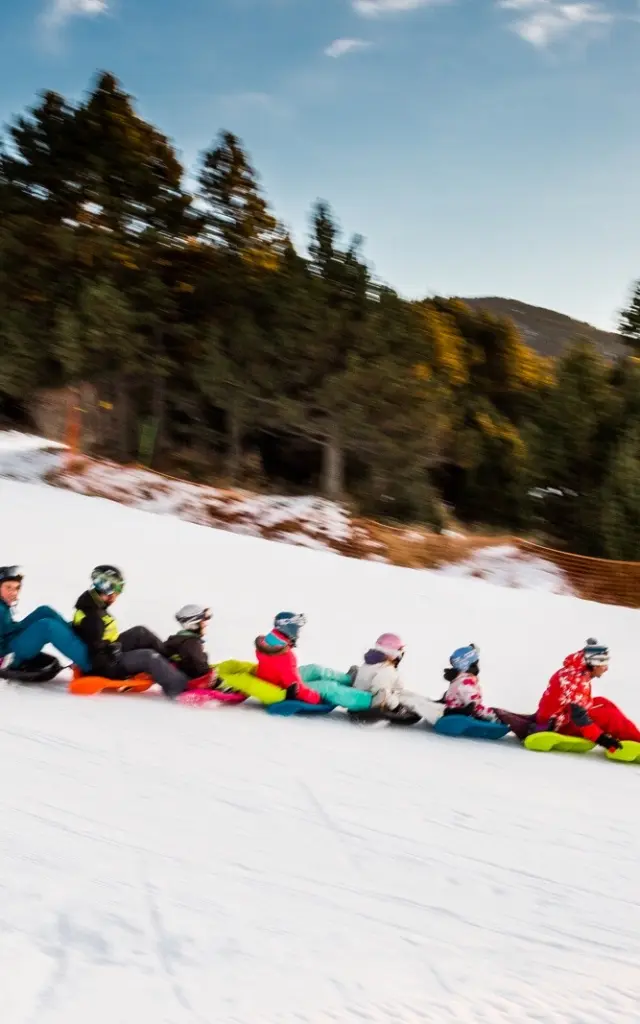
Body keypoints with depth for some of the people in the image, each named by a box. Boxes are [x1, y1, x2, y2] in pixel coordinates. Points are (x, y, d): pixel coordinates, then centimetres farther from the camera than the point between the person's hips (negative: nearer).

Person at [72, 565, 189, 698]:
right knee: (149, 657, -21)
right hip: (105, 664, -10)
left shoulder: (93, 603, 4)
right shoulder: (91, 616, -27)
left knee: (141, 633, 8)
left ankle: (173, 662, 12)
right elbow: (97, 651, -26)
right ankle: (180, 687, -24)